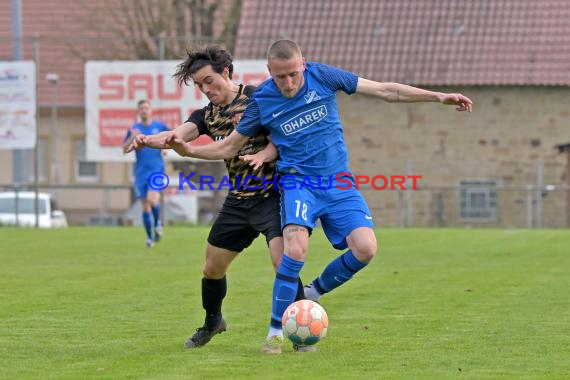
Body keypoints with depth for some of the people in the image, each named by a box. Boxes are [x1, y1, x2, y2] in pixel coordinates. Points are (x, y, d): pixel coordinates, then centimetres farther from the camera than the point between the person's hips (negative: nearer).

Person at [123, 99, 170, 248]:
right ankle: (150, 237, 16)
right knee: (145, 206, 4)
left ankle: (157, 223, 5)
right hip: (141, 172, 2)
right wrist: (132, 138, -17)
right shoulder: (134, 129, 5)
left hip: (156, 169, -2)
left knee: (152, 199, -23)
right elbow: (125, 150, -1)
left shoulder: (159, 126, 4)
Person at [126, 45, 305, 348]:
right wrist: (149, 141, -31)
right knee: (212, 268, 13)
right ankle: (212, 322, 38)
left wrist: (263, 154, -30)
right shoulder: (208, 114, 8)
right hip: (237, 199, 6)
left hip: (271, 194, -6)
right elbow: (180, 135, -10)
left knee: (282, 261, -22)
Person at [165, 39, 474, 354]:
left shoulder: (323, 76, -5)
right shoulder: (262, 100, -5)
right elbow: (230, 146, 7)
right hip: (298, 182, -2)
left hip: (339, 183, 2)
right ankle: (275, 332, -14)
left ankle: (313, 292, 11)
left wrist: (439, 97, -3)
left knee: (365, 248, -17)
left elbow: (385, 91, 0)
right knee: (295, 248, -27)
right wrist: (189, 150, -10)